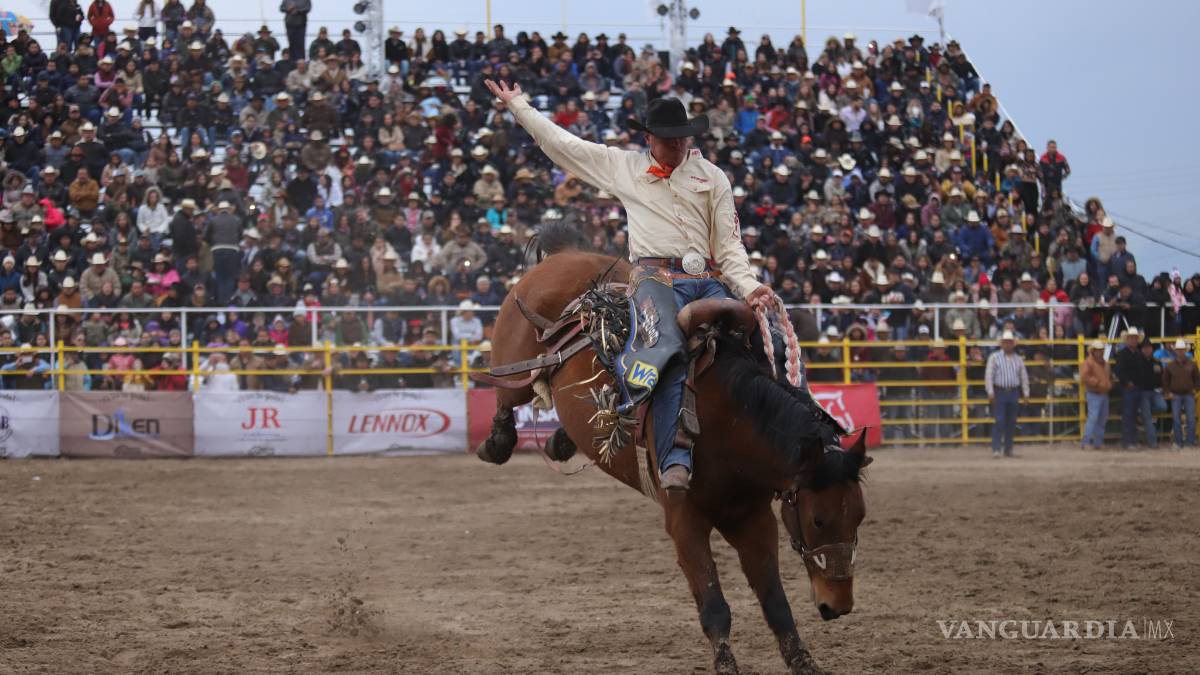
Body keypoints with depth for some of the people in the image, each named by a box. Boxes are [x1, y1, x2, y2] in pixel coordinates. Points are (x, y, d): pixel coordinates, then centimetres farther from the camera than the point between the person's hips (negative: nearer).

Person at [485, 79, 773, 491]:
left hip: (709, 281, 4)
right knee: (669, 354, -30)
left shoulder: (713, 177, 18)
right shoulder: (623, 167, 16)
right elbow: (561, 143, 21)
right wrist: (518, 105, 23)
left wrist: (748, 286, -4)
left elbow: (729, 244, 13)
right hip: (658, 278, -3)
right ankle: (675, 461, -42)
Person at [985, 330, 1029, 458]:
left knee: (1011, 422, 6)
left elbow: (1024, 377, 14)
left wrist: (1026, 394, 8)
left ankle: (1008, 449, 14)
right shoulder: (994, 357, 0)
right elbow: (989, 375, -4)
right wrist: (990, 393, -12)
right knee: (999, 421, -10)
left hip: (1014, 393, 4)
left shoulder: (1018, 359, 11)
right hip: (999, 392, -4)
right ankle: (996, 449, -12)